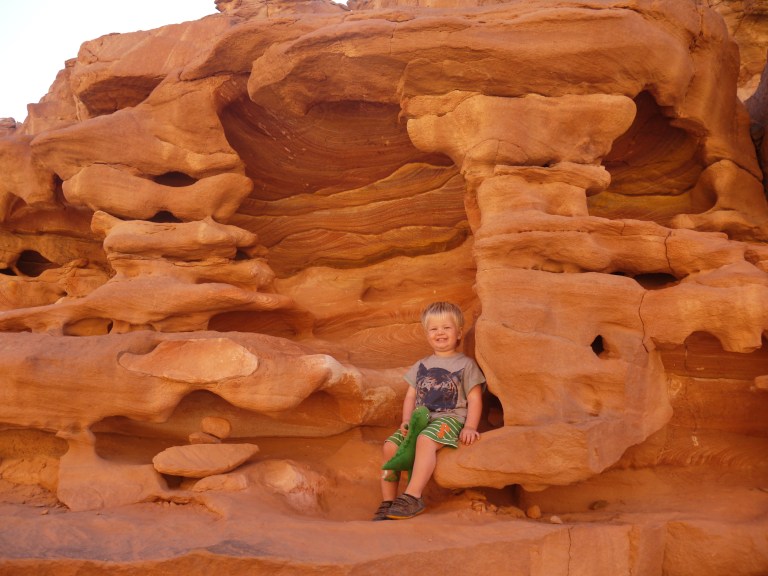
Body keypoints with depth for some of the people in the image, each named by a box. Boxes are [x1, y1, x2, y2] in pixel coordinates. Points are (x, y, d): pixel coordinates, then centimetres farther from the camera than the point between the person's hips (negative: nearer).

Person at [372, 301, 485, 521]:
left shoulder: (465, 364, 7)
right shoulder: (421, 366, 22)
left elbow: (474, 399, 1)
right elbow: (410, 396, 18)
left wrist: (470, 427, -13)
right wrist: (406, 421, 1)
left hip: (450, 417, -5)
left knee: (425, 439, -37)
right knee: (390, 445, -17)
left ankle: (412, 497, -40)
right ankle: (388, 502, -11)